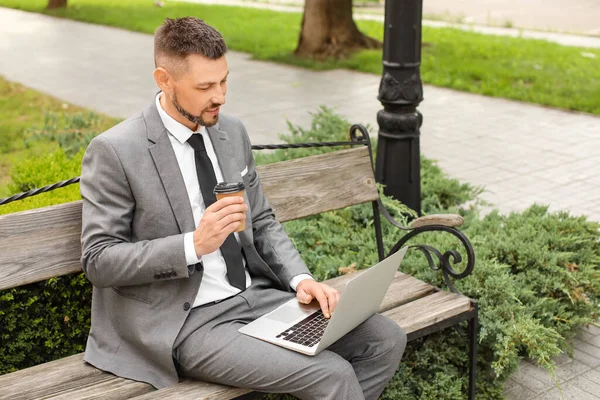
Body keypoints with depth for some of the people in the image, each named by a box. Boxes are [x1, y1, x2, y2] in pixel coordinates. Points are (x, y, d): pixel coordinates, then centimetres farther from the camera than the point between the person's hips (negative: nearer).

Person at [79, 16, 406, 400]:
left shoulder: (232, 131, 7)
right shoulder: (114, 152, -12)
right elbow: (99, 260, -12)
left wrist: (300, 278, -3)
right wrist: (194, 244, -24)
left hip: (255, 295, 7)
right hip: (184, 321, -6)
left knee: (386, 339, -4)